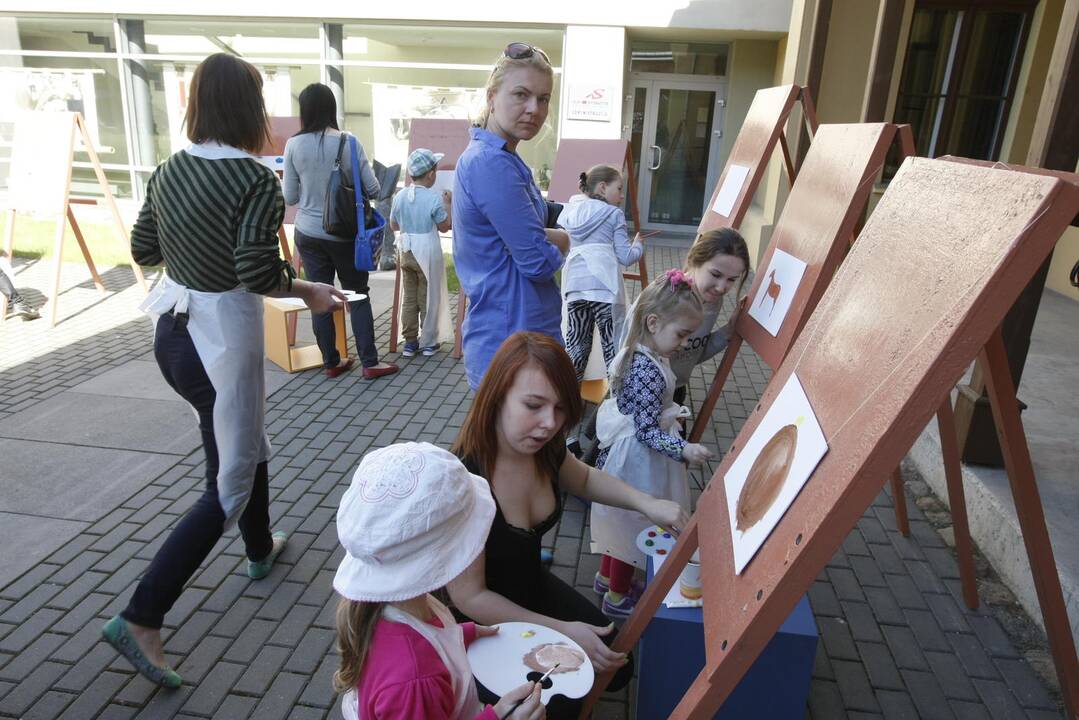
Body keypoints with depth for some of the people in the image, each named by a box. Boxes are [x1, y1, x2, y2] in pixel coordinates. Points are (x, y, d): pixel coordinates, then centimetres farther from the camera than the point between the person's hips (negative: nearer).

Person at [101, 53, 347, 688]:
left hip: (171, 331, 8)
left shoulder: (169, 170, 3)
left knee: (248, 443, 27)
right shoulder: (255, 179, -17)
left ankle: (261, 549, 46)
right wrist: (312, 292, -8)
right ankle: (142, 617, 5)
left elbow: (143, 249, 12)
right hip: (222, 339, -8)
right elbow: (257, 274, -24)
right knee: (229, 486, 4)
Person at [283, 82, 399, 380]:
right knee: (357, 296, 9)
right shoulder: (348, 142, -10)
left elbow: (289, 197, -1)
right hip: (344, 233, -1)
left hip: (309, 234, 2)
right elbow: (373, 189, -7)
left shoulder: (294, 145, -6)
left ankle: (331, 362, 20)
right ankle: (370, 363, 11)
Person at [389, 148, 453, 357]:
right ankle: (428, 343, 14)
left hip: (406, 252, 5)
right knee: (428, 299, 7)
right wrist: (448, 204, 4)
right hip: (427, 253, -5)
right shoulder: (434, 198, -15)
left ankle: (410, 342, 18)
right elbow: (445, 226, -6)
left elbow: (393, 226, 9)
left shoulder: (400, 196, 0)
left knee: (408, 298, 12)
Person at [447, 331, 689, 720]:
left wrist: (646, 503, -7)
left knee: (616, 667, 7)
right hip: (480, 616, -6)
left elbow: (584, 479, 9)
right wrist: (561, 631, -22)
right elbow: (469, 597, -26)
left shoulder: (543, 447, -16)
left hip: (532, 584, 7)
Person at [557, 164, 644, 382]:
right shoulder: (614, 214, 4)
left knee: (576, 341, 12)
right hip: (603, 285, -5)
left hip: (574, 284, 5)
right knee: (612, 344, 0)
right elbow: (625, 257, 2)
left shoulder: (569, 212, 18)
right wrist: (638, 245, 21)